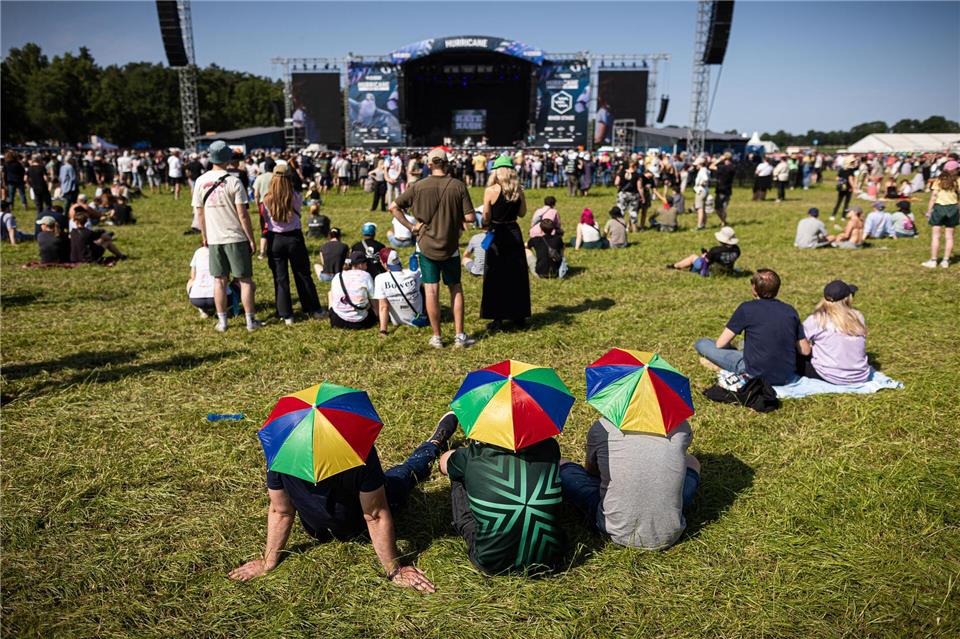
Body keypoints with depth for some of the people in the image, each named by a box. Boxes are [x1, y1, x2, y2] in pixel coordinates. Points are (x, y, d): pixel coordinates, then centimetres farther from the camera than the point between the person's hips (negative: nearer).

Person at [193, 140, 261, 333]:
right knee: (245, 280, 4)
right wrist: (251, 239, -5)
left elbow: (199, 212, 8)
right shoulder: (233, 182, -10)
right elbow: (242, 214, -11)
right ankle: (251, 320, 7)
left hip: (214, 239, 4)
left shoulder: (201, 182, 2)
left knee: (220, 280, 10)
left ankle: (222, 321, 14)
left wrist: (204, 236, 19)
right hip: (236, 238, -4)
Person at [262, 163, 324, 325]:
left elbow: (266, 218, 4)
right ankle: (314, 310, 21)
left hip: (275, 239, 0)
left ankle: (286, 315, 10)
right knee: (303, 275, 13)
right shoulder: (295, 196, -9)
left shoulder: (267, 199, -8)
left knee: (280, 278, 8)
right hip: (294, 237, 0)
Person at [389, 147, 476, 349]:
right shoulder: (458, 186, -9)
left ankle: (436, 337, 13)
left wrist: (411, 226, 0)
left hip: (427, 246, 0)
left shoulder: (419, 186, -7)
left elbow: (393, 207, -5)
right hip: (450, 246, 0)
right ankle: (459, 335, 13)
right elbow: (470, 217, -9)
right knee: (455, 289, 13)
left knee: (431, 290, 5)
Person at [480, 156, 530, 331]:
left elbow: (486, 217, -9)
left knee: (495, 277, 5)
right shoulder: (519, 190, -1)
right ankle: (519, 316, 22)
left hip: (496, 235, -4)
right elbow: (522, 213, 8)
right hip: (514, 234, 4)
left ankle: (497, 318, 6)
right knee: (516, 275, 14)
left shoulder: (490, 191, -12)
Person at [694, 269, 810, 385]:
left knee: (701, 343, 2)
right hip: (788, 377, 5)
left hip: (757, 375, -5)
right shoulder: (790, 310, 4)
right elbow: (805, 351, 8)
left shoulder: (746, 308, -7)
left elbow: (720, 344, -4)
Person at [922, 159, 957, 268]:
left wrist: (929, 211, -2)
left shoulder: (939, 181, -3)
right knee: (949, 236, 8)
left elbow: (933, 197, -6)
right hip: (952, 208, 1)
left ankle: (933, 260, 1)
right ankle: (946, 261, 10)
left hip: (939, 207, -1)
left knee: (935, 235, 2)